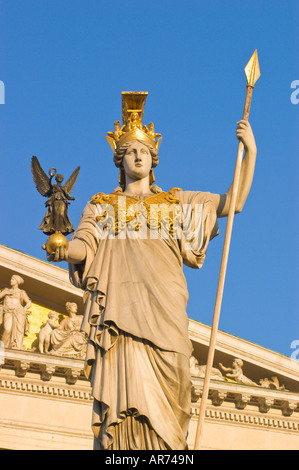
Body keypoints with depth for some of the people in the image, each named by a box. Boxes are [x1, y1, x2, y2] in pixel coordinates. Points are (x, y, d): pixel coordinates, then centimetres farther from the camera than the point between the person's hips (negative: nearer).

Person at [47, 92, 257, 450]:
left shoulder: (177, 202, 24)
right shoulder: (101, 205, 23)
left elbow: (234, 202, 16)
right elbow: (84, 246, 8)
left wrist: (250, 152, 6)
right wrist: (64, 251, -16)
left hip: (162, 310, 1)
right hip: (118, 307, -1)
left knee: (161, 395, -11)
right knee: (126, 388, -16)